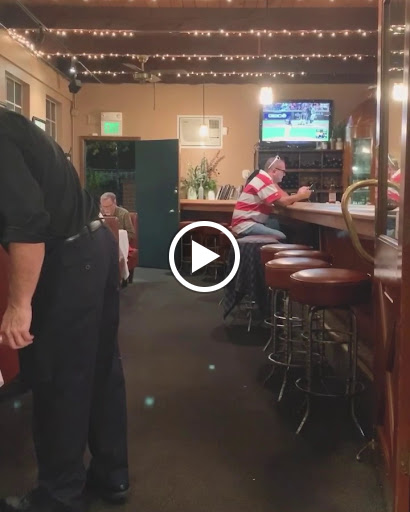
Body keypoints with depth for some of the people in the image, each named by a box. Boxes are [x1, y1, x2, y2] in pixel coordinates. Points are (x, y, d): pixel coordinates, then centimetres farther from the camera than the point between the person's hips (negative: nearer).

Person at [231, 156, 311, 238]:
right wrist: (301, 196, -6)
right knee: (282, 238, -24)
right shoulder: (264, 180, -14)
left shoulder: (267, 180, 16)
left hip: (251, 222, 10)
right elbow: (281, 202, -16)